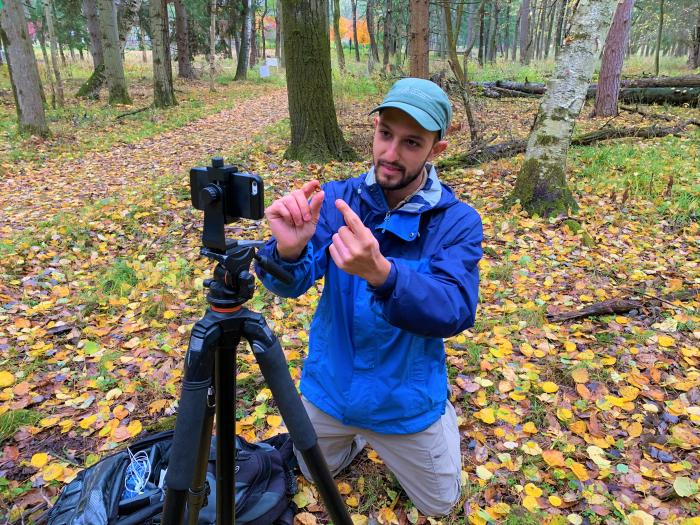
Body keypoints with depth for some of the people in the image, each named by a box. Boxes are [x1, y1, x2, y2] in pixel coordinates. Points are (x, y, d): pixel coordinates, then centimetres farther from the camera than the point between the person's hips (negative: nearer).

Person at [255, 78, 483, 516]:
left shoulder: (458, 221, -19)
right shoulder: (336, 199, -13)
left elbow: (456, 312, -32)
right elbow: (289, 284, -22)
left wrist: (381, 273, -50)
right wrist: (289, 250, -46)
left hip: (406, 400, -2)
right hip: (331, 386, 3)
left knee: (440, 503, 19)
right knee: (316, 474, 26)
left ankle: (442, 411, 42)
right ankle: (362, 433, 50)